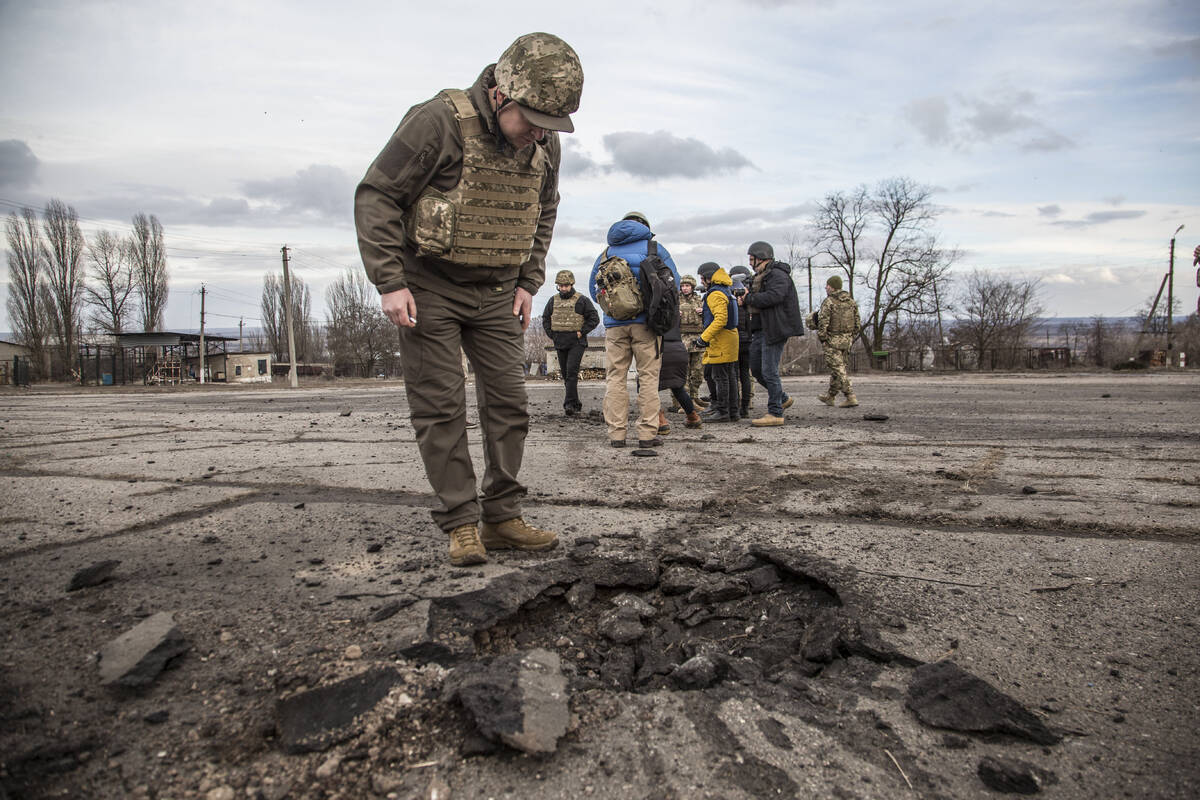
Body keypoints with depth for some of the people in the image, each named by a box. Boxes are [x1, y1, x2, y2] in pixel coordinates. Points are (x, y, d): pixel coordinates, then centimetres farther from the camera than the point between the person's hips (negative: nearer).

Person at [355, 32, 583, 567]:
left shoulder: (545, 145, 0)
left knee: (508, 403, 1)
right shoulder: (438, 121, -18)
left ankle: (502, 519, 11)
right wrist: (390, 284, -18)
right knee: (440, 407, -5)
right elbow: (376, 198, -14)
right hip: (429, 288, -5)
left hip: (496, 294, 5)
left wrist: (528, 283, 7)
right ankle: (461, 525, 4)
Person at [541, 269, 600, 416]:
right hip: (560, 343, 5)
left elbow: (594, 318, -3)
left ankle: (569, 403, -18)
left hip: (576, 342, -5)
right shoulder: (553, 301, 11)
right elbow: (545, 318, 20)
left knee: (571, 371, -16)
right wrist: (551, 334, 8)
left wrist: (581, 332, -9)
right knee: (565, 374, 8)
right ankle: (576, 403, 18)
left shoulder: (582, 300, -3)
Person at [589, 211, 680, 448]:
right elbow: (673, 282, 5)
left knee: (615, 377, 4)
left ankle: (616, 433, 1)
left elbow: (593, 289, 16)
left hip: (614, 324, 2)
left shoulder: (606, 252, 17)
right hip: (646, 322, -2)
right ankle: (647, 433, -2)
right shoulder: (654, 248, 9)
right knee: (648, 377, 0)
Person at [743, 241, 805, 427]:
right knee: (756, 369, 14)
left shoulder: (778, 275, -12)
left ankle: (775, 413, -3)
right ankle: (783, 399, 29)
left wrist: (749, 298, -17)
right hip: (760, 330, 10)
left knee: (769, 371, -9)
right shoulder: (760, 277, 20)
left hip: (775, 330, -10)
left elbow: (773, 296, -27)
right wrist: (747, 297, 0)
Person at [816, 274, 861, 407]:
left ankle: (851, 398, -12)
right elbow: (858, 323, 11)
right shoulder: (851, 301, 10)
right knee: (837, 368, 16)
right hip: (847, 341, 7)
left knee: (838, 369, -5)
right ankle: (830, 396, 26)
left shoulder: (828, 302, -10)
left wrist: (821, 337, -4)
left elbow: (823, 322, -15)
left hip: (833, 340, -7)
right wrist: (851, 337, 18)